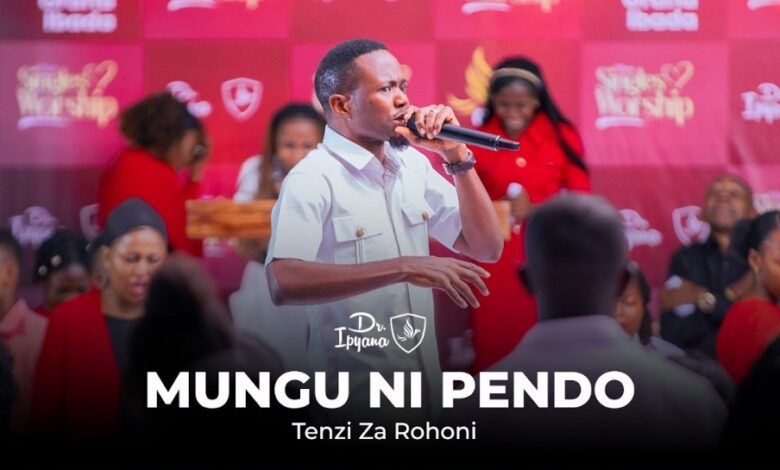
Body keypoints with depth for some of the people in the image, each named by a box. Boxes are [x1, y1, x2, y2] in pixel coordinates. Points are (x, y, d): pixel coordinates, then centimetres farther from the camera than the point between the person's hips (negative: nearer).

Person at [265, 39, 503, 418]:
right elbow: (284, 284, -30)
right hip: (353, 396, -7)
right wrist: (405, 268, -32)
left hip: (425, 385, 7)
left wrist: (457, 155, -7)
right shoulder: (311, 180, -16)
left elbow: (486, 248, 4)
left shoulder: (413, 165, 6)